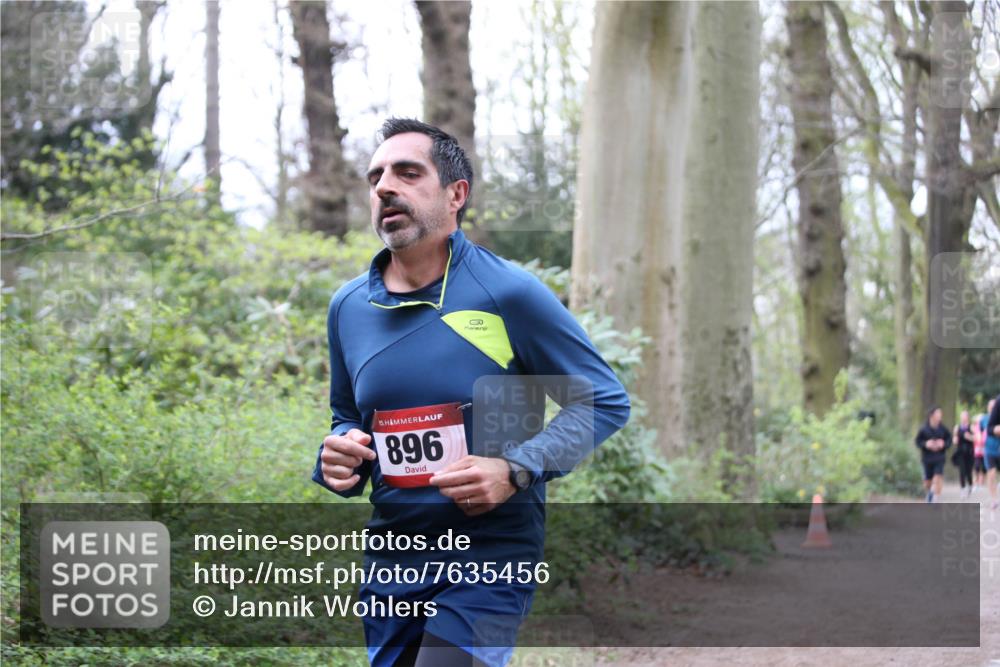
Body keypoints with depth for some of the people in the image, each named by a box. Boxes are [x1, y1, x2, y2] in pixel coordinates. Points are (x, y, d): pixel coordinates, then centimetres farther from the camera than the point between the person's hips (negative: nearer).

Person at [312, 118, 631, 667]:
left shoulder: (509, 293, -10)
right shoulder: (348, 307, 5)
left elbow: (605, 402, -5)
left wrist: (515, 470, -18)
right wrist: (339, 459, -3)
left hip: (491, 558, -5)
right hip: (391, 558, 5)